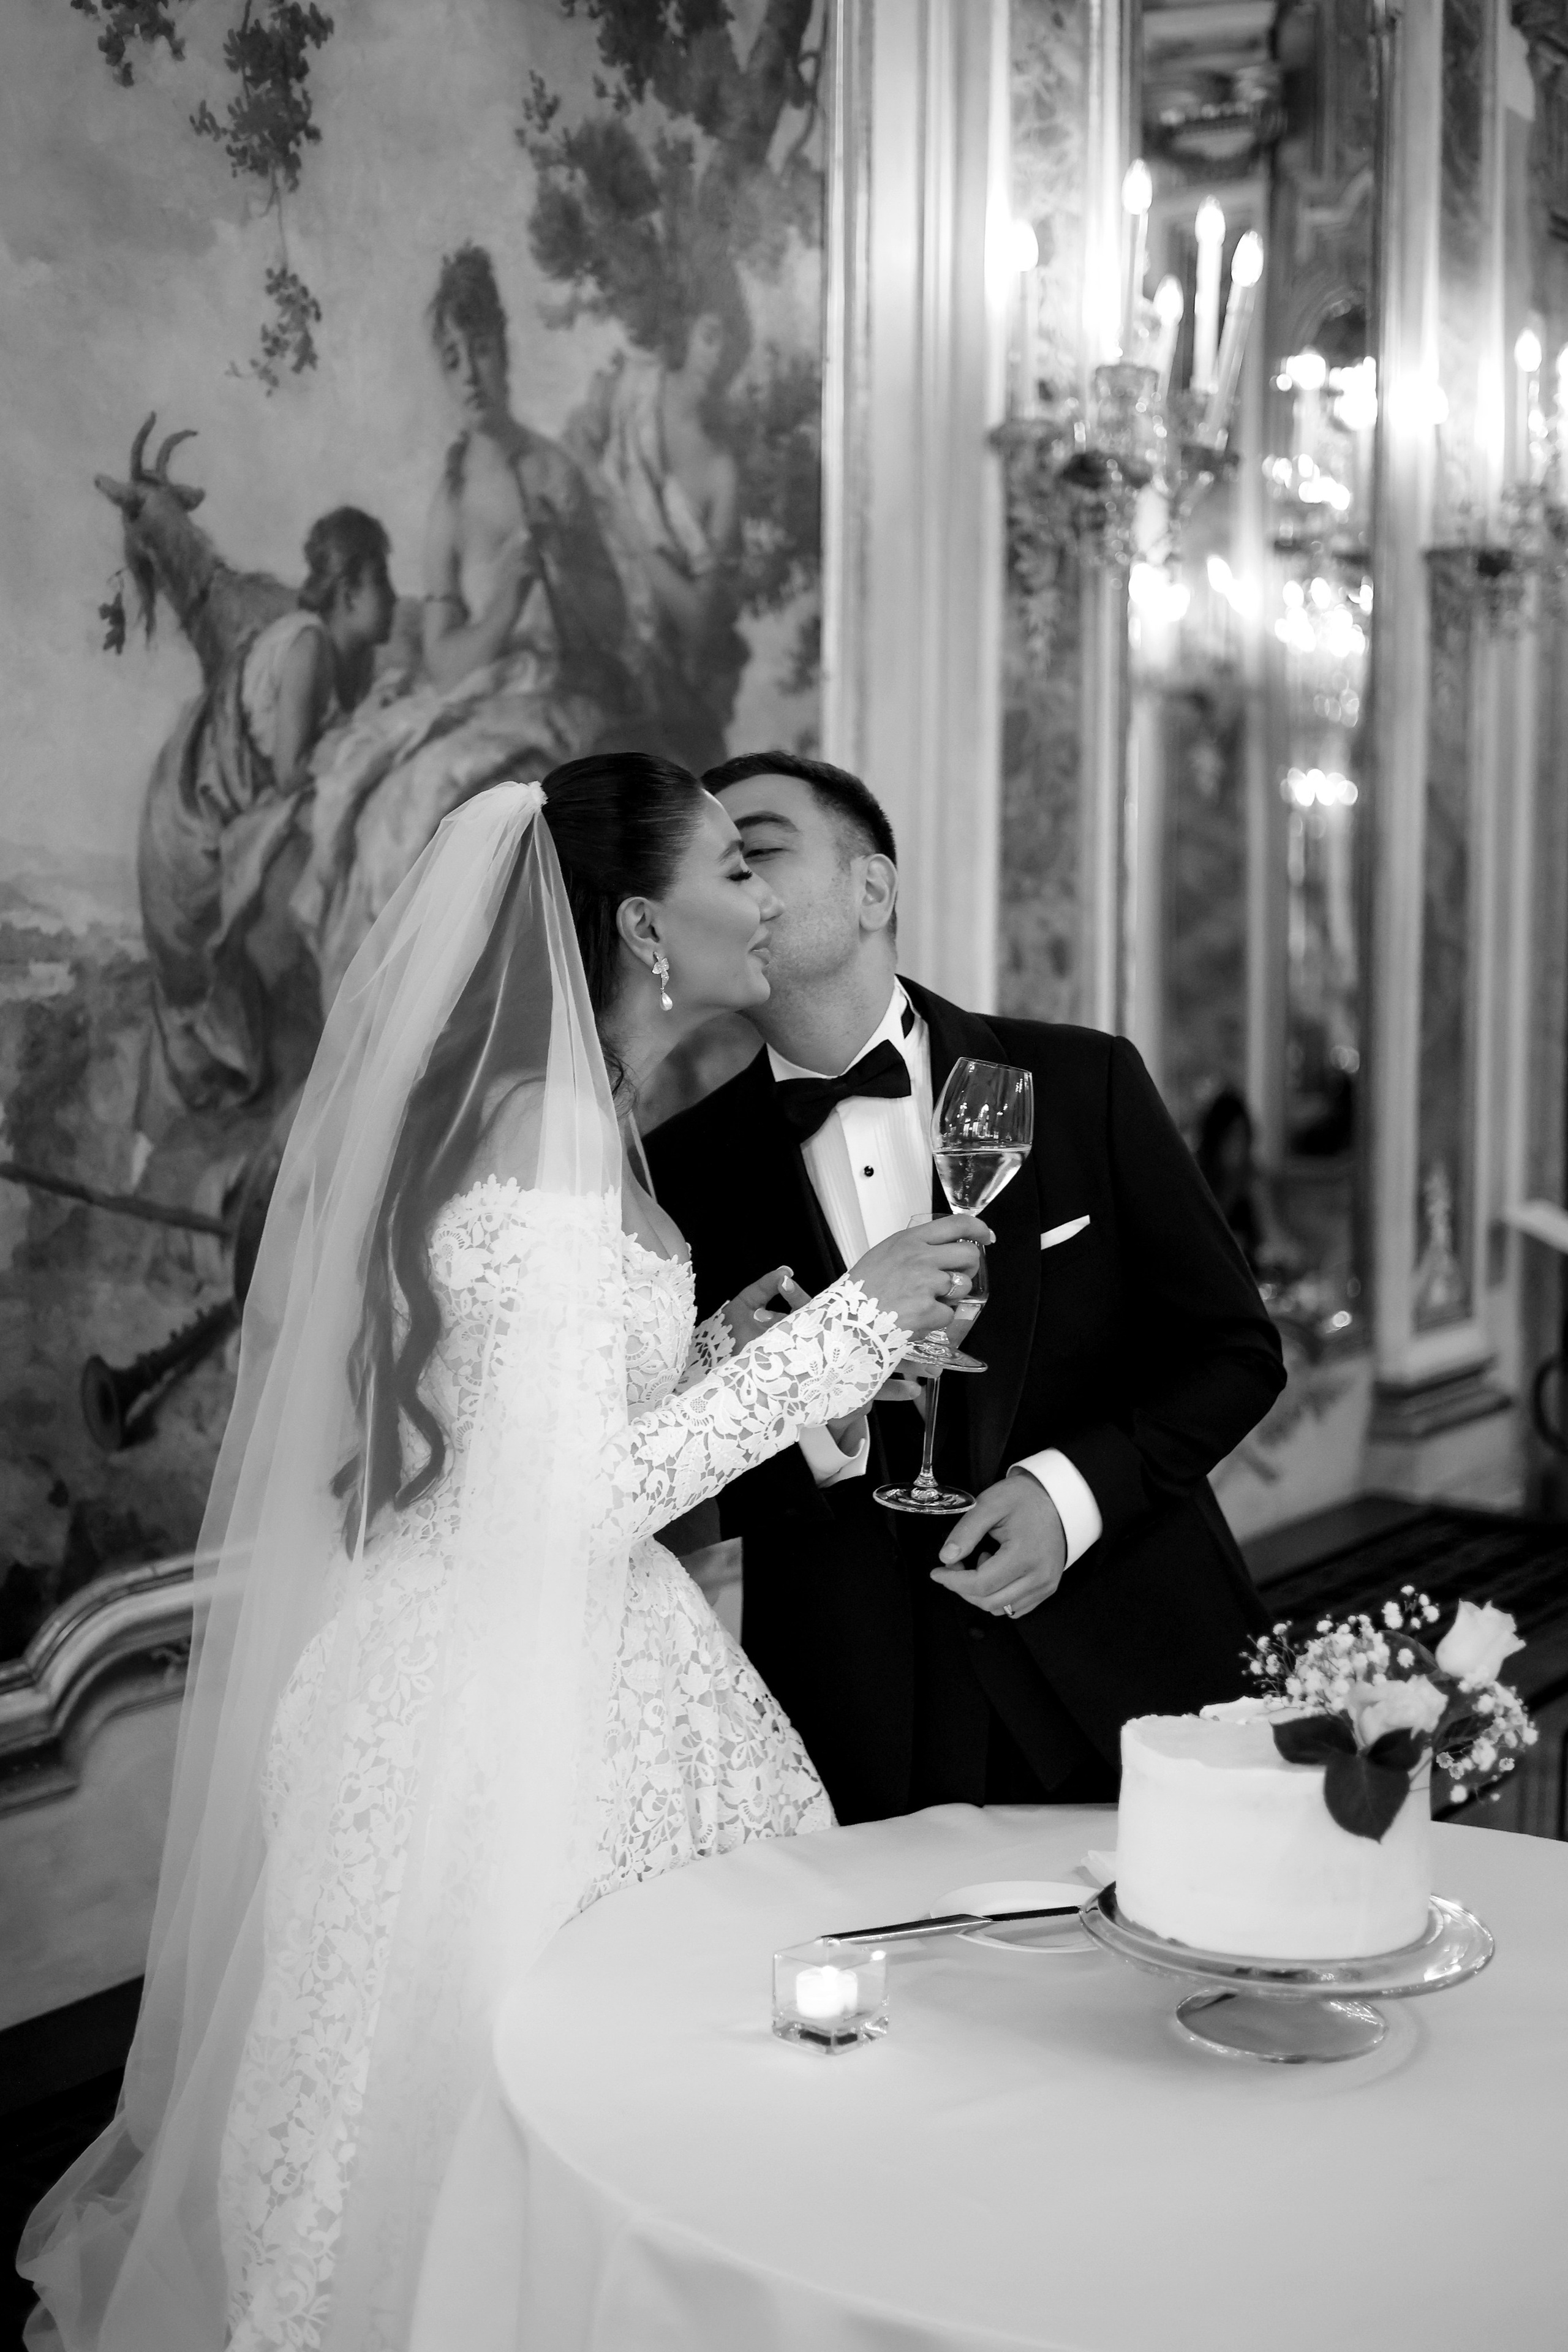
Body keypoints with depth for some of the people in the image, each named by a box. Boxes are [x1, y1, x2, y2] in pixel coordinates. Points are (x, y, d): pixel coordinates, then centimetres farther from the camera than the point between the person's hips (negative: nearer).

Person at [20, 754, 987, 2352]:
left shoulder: (568, 1118, 9)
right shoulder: (549, 1138, -20)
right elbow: (570, 1497, -24)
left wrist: (714, 1346, 9)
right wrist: (848, 1321, -20)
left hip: (550, 1664, 9)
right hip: (509, 1698, -9)